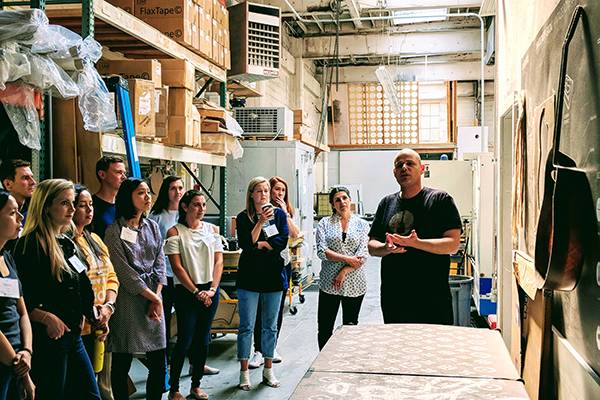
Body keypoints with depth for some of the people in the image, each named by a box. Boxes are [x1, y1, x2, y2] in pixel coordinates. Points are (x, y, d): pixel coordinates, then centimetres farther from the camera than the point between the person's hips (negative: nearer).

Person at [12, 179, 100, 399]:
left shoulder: (67, 243, 13)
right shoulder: (29, 245, -14)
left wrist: (93, 315, 8)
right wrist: (47, 318, -26)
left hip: (73, 336, 9)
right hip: (47, 338, -8)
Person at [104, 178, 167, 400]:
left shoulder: (152, 226, 10)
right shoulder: (114, 231, -7)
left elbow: (159, 263, 7)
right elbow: (124, 271, -10)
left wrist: (156, 298, -5)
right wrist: (154, 298, -9)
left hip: (153, 296, 5)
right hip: (127, 300, -5)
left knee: (159, 362, 7)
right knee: (122, 362, 4)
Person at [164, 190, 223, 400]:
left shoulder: (212, 229, 8)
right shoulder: (175, 232, -5)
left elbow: (219, 260, 4)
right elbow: (177, 267, -9)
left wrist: (212, 289, -7)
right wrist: (196, 292, -12)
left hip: (210, 290, 4)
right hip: (186, 291, -4)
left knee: (203, 339, 9)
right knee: (185, 340, -5)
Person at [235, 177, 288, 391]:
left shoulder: (279, 214, 4)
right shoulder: (243, 217, -1)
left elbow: (282, 241, -7)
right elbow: (245, 244, -14)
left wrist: (258, 244, -11)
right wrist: (261, 221, -19)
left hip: (273, 276, 2)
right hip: (249, 276, -2)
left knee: (270, 325, 11)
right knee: (246, 326, 2)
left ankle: (268, 369, 22)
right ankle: (244, 371, 11)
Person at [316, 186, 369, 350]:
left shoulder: (362, 224, 5)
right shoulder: (325, 223, 4)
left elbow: (363, 255, -5)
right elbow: (322, 251, -8)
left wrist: (344, 271, -13)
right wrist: (347, 259, -14)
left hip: (354, 283, 0)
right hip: (329, 283, 0)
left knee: (350, 327, 11)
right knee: (324, 329, 2)